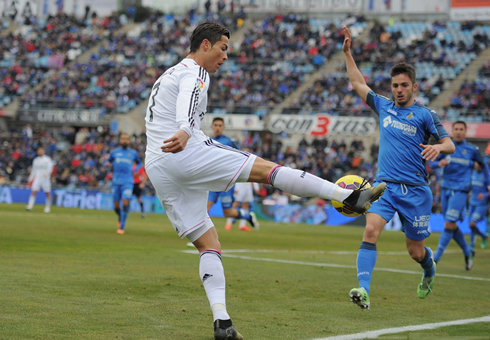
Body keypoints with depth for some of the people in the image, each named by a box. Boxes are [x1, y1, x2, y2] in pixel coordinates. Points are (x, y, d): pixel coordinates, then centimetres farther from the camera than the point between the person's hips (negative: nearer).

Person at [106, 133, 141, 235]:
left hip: (127, 182, -2)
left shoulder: (133, 153, 10)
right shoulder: (115, 152, 11)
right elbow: (108, 161, 25)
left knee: (125, 203, -17)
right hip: (116, 182, 2)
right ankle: (120, 218, 36)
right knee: (116, 206, 3)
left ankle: (122, 227, -12)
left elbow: (139, 163, 25)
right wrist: (109, 164, 1)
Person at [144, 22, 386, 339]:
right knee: (266, 168, -8)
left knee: (208, 246, 7)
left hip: (157, 170, 9)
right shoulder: (194, 72, -1)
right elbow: (188, 100, -24)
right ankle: (350, 196, -14)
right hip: (185, 156, -9)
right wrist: (185, 132, -42)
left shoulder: (168, 76, 29)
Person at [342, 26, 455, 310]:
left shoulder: (425, 114, -1)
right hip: (385, 185, 2)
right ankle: (364, 291, -32)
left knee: (415, 251, 8)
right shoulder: (384, 106, 10)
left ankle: (430, 269, 45)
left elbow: (450, 145, -5)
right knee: (371, 230, -23)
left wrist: (438, 147, -28)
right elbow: (358, 83, 20)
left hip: (415, 190, -2)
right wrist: (348, 53, 15)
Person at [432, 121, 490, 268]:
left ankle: (436, 257, -13)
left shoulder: (472, 149, 2)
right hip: (446, 188, 4)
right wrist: (439, 163, -17)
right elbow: (432, 163, 6)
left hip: (460, 190, -4)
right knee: (452, 226, 7)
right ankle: (467, 253, 26)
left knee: (449, 224, -14)